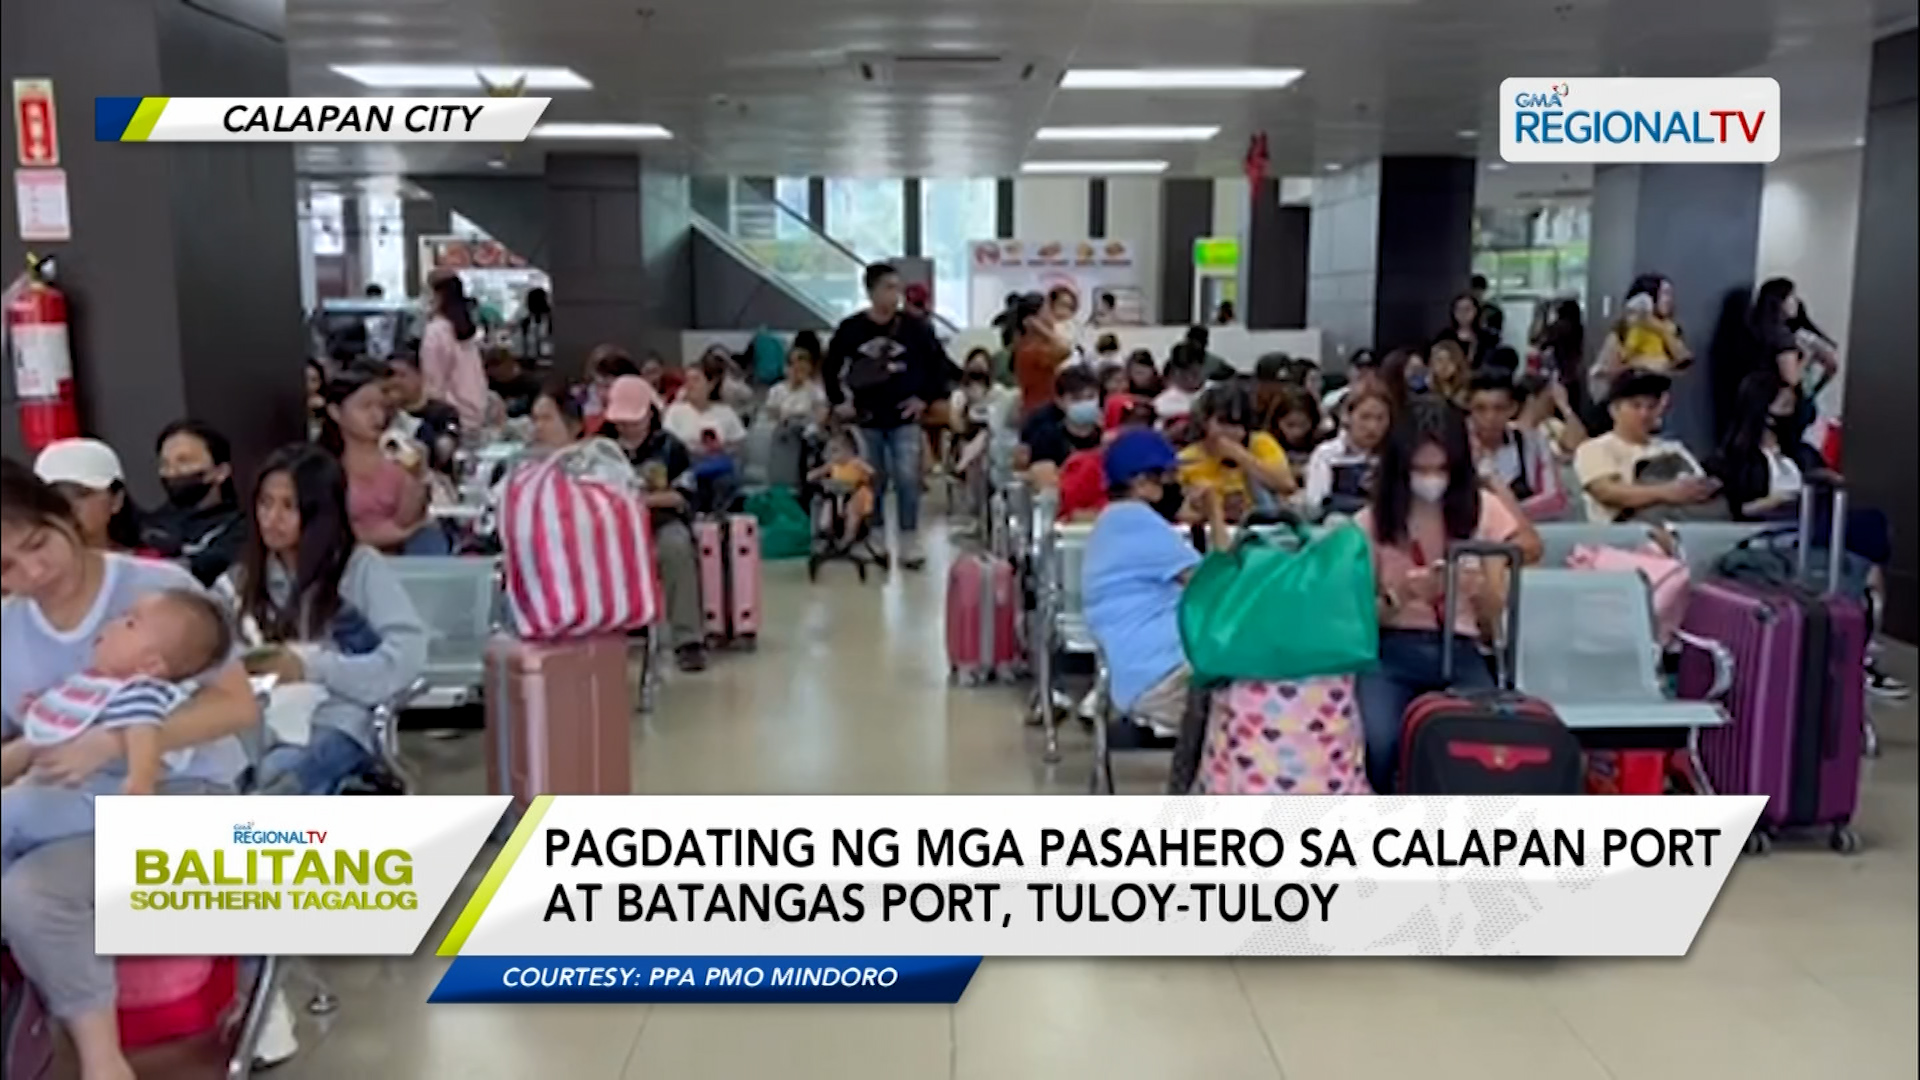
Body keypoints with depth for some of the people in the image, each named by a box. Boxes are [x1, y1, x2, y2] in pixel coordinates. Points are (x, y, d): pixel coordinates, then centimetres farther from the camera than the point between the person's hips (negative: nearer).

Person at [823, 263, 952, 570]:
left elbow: (939, 363, 4)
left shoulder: (914, 327, -6)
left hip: (904, 417, -1)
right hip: (866, 418, 1)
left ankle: (910, 542, 4)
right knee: (873, 481, 10)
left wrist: (926, 397, 0)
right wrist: (838, 401, 3)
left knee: (907, 478, -6)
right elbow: (831, 366, 8)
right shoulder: (851, 328, -5)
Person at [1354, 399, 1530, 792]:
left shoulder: (1485, 511, 6)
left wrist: (1481, 592, -16)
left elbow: (1499, 616, 7)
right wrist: (1399, 597, -17)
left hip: (1460, 653, 1)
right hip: (1392, 653, -1)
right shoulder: (1372, 521, 3)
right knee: (1378, 743, -31)